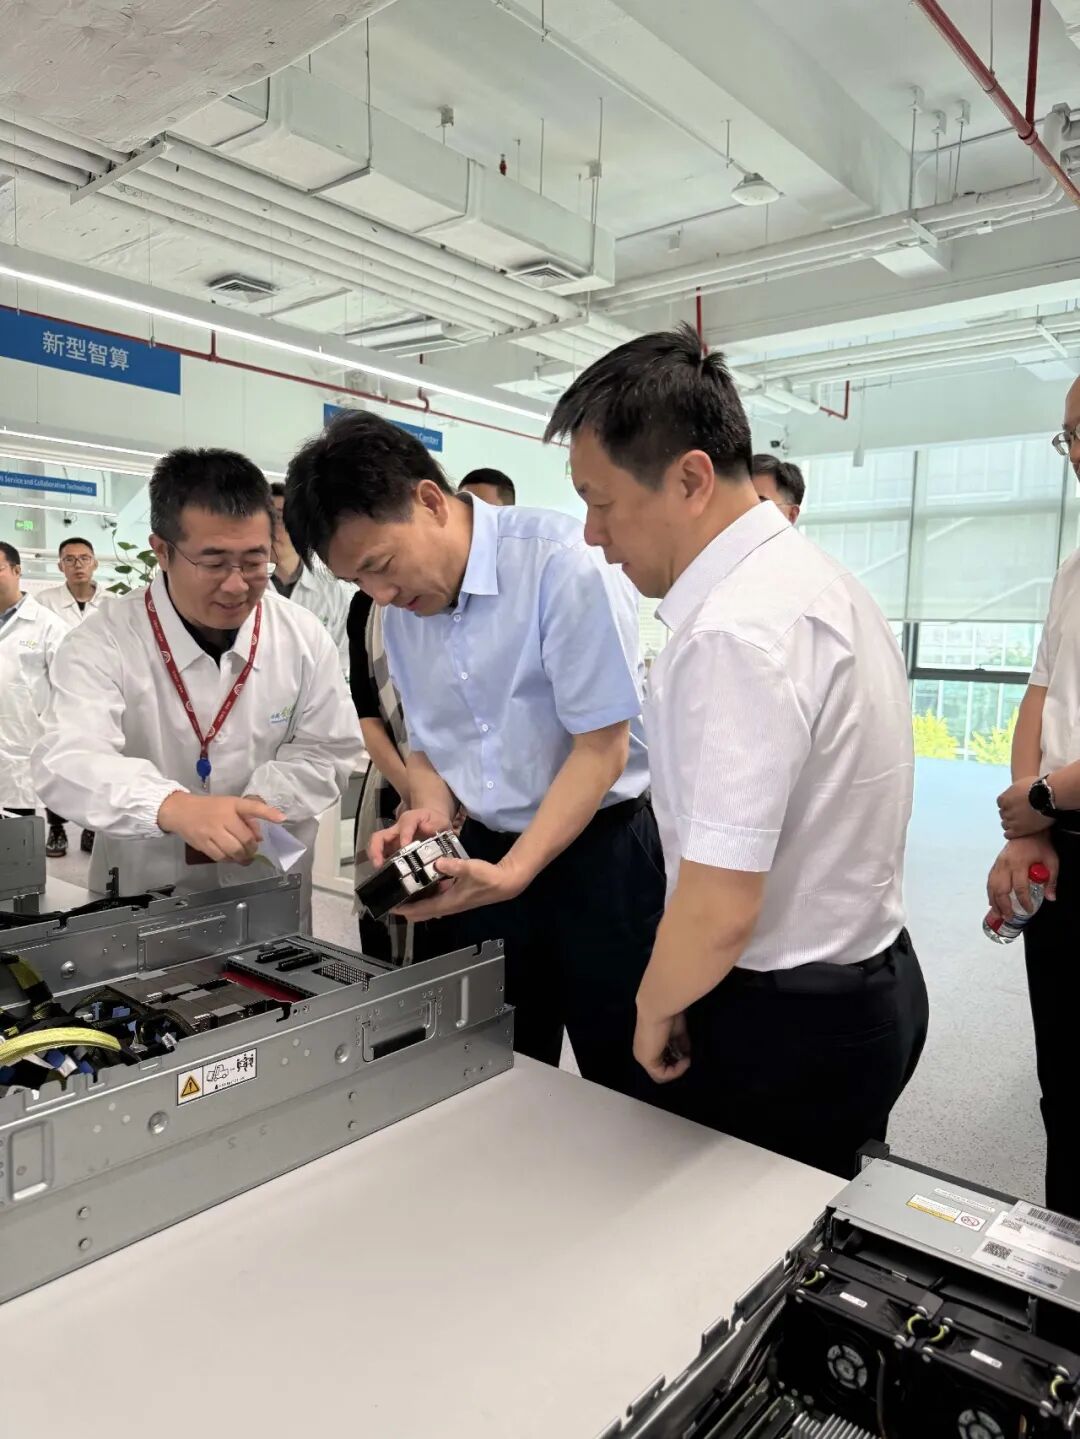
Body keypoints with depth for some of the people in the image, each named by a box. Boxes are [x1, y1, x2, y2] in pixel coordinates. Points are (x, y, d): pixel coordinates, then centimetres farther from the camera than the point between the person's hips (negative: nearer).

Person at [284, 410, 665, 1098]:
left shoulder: (561, 559, -18)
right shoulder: (401, 608, 3)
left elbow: (601, 746, -18)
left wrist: (509, 875, -23)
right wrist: (431, 811, -7)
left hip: (600, 851, -5)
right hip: (483, 853, 6)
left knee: (625, 1089, 8)